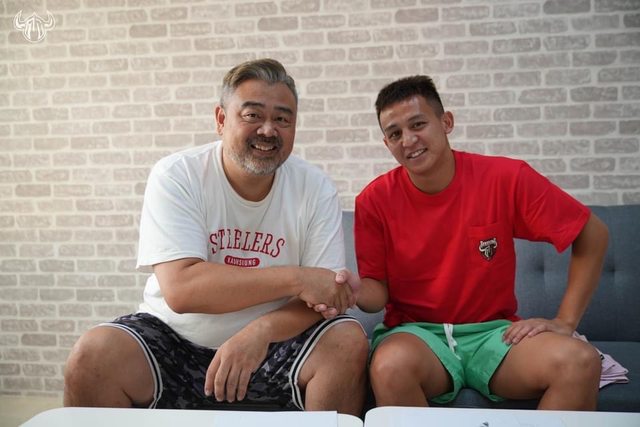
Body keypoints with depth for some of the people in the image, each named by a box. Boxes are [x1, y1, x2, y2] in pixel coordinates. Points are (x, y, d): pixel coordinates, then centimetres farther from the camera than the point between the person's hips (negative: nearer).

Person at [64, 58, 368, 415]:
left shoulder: (315, 188, -6)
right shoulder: (175, 177, -10)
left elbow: (324, 295, -9)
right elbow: (181, 289, -21)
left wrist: (260, 331, -29)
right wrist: (294, 278, -26)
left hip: (273, 342, 2)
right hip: (175, 339, -1)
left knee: (348, 341, -23)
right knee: (91, 356, -25)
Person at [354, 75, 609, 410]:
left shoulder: (505, 178, -8)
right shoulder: (376, 200, -6)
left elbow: (593, 234, 1)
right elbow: (378, 291, -4)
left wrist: (565, 322, -4)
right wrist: (354, 291, -29)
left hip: (494, 331, 1)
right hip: (415, 333, -1)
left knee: (581, 363, -27)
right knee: (390, 366, -36)